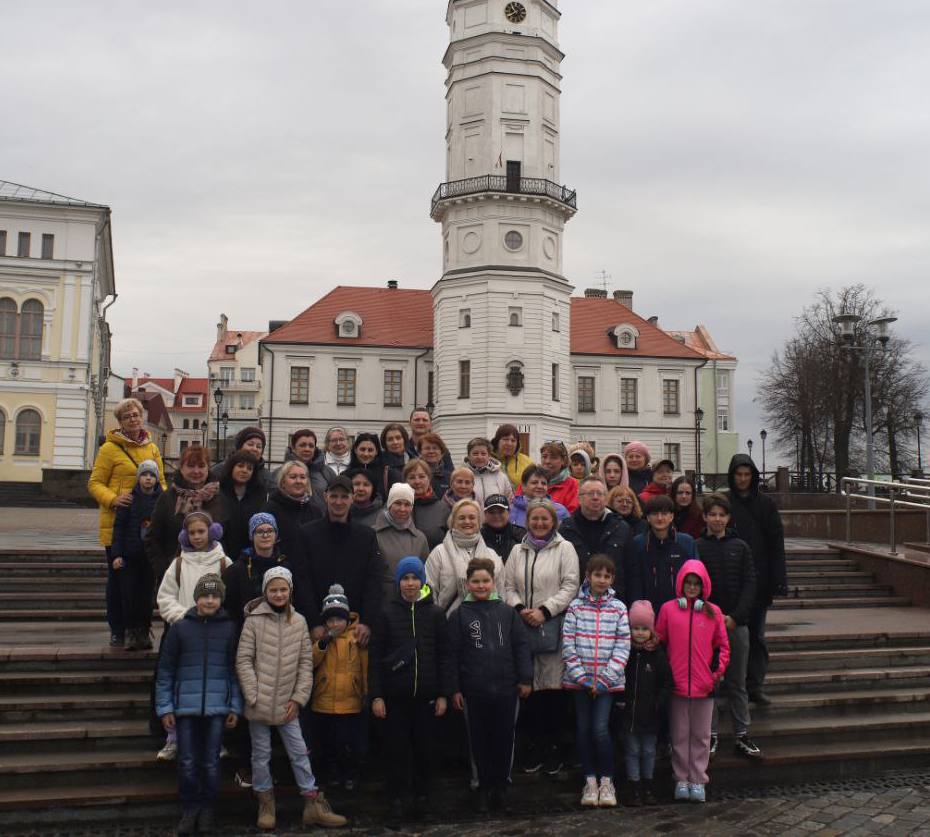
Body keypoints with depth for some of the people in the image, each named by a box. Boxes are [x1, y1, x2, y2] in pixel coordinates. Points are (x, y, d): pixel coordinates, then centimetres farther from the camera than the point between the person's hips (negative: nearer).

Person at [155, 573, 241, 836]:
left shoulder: (229, 628, 3)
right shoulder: (180, 627, 1)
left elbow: (234, 670, 5)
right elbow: (165, 670, 3)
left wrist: (235, 706, 2)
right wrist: (164, 708, -1)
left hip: (217, 707, 0)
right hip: (186, 707, 0)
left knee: (211, 762, 7)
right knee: (187, 763, 5)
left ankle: (208, 810, 20)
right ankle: (189, 809, 21)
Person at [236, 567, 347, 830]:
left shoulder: (299, 622, 3)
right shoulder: (254, 621, -5)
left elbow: (306, 662, 4)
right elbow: (243, 661, -7)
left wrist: (298, 698, -3)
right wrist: (254, 697, -12)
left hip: (287, 705, 2)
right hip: (259, 704, -2)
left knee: (299, 753, 7)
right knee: (261, 754, 10)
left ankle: (313, 805, 15)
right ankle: (266, 803, 25)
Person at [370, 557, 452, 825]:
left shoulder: (436, 613, 3)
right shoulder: (387, 612, 0)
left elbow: (443, 656, 4)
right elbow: (375, 657, -1)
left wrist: (443, 694, -1)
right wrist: (376, 695, -6)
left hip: (426, 695, 1)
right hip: (395, 696, -1)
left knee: (426, 748, 8)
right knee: (396, 749, 4)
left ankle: (422, 797, 26)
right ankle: (398, 801, 17)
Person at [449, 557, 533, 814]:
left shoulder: (508, 613, 3)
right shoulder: (459, 616, 0)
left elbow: (521, 647, 4)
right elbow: (453, 655, -1)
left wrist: (525, 679, -1)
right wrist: (455, 689, -4)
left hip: (506, 689, 1)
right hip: (474, 691, -1)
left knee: (504, 739, 8)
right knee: (480, 740, 8)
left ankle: (499, 786, 23)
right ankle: (484, 787, 23)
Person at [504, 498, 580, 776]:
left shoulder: (564, 549, 2)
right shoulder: (518, 551, 14)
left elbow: (570, 586, -5)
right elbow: (509, 586, 13)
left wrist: (544, 611, -12)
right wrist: (520, 608, -5)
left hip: (554, 626, -4)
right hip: (524, 627, 4)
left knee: (553, 685, -4)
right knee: (530, 686, 7)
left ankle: (553, 746, 10)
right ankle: (537, 745, 20)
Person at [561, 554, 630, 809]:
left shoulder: (618, 608, 2)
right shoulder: (575, 607, 1)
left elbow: (623, 647, -2)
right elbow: (567, 645, -2)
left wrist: (604, 679, -9)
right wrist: (582, 677, -8)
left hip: (607, 680, -1)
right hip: (580, 680, 1)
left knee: (600, 728, -9)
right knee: (583, 729, 5)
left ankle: (606, 781, 8)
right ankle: (590, 781, 19)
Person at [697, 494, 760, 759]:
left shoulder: (740, 547, 6)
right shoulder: (695, 548, 0)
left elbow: (750, 585, 2)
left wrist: (735, 617, -9)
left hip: (736, 624, 1)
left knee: (737, 683, 8)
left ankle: (742, 735, 16)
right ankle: (710, 735, 14)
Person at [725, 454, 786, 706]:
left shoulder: (766, 504, 4)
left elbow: (777, 543, 1)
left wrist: (778, 580, -6)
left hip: (759, 580, 1)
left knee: (756, 633, 5)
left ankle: (755, 685, 12)